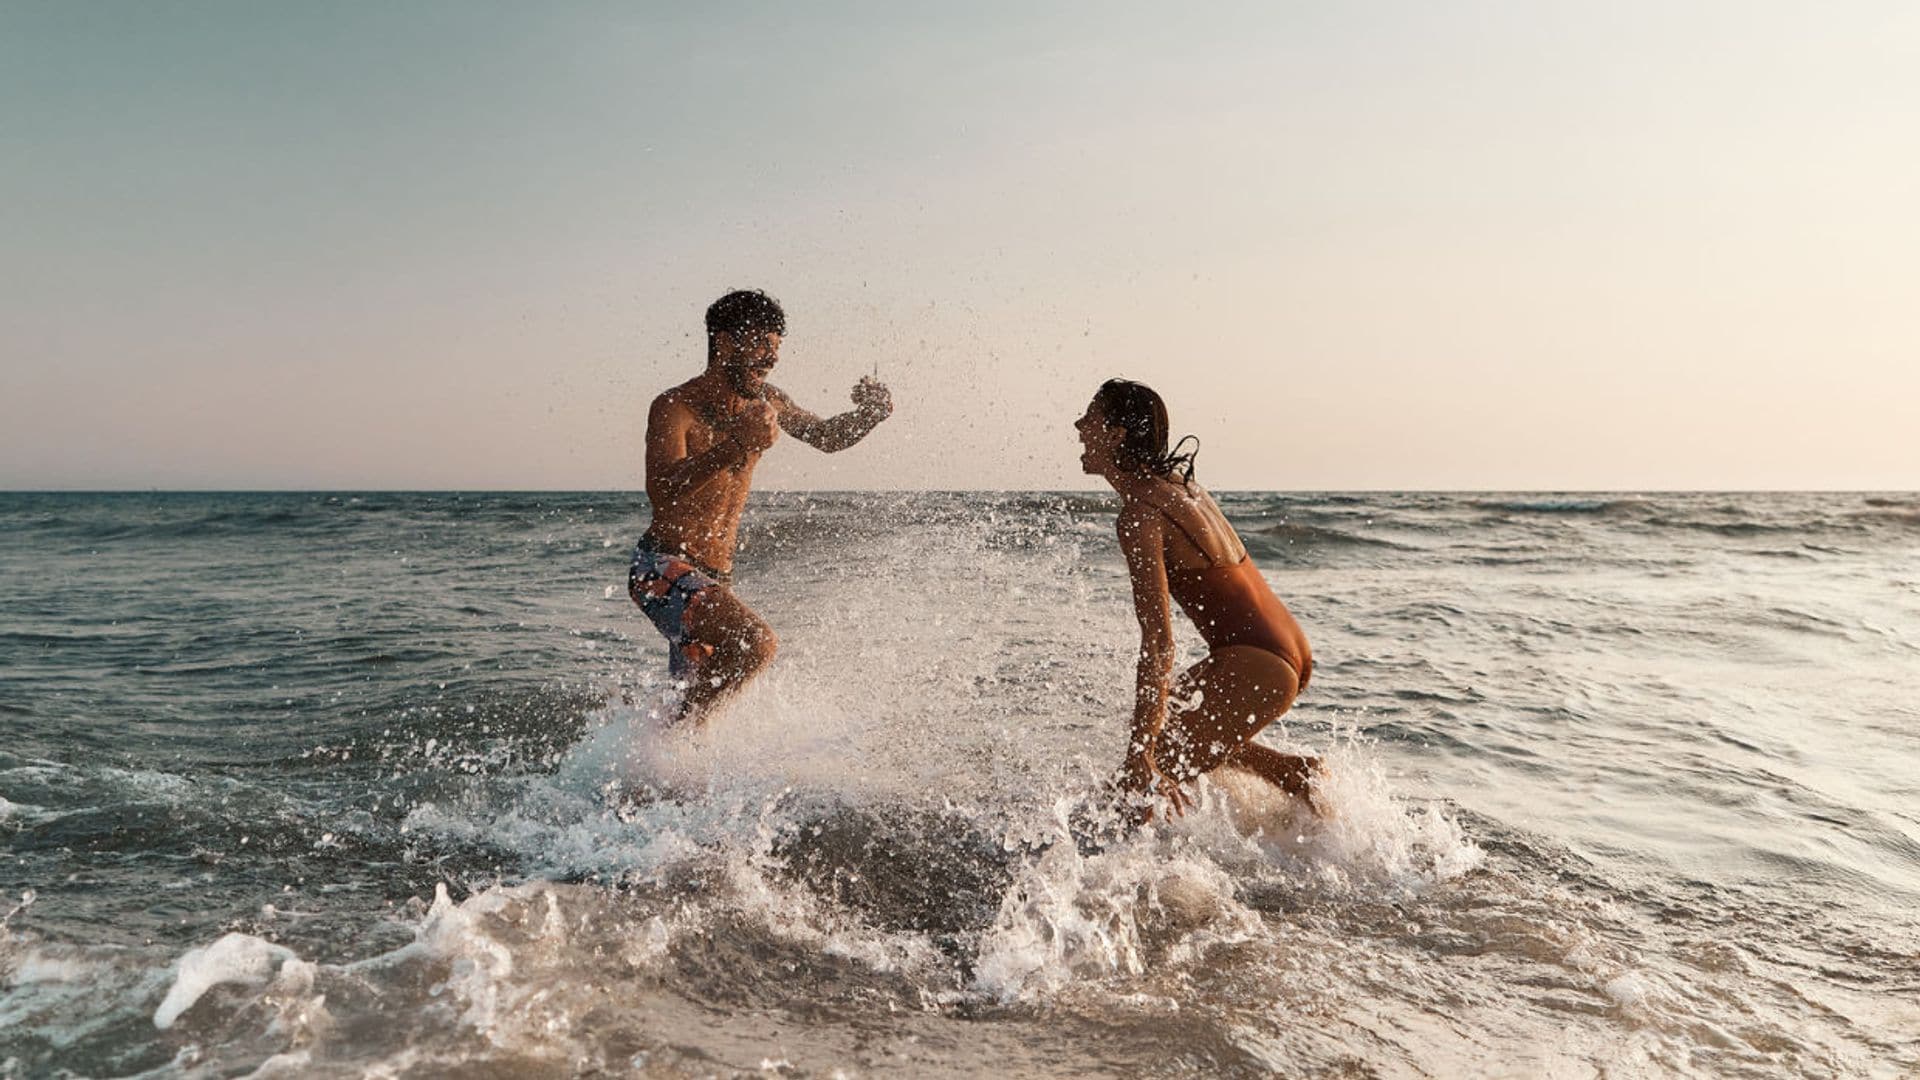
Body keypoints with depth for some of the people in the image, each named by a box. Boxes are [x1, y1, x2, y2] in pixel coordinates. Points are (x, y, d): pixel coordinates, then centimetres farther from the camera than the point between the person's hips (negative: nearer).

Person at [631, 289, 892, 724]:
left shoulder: (763, 401, 6)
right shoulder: (675, 408, -15)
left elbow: (827, 437, 22)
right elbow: (662, 492, -31)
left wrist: (870, 413, 0)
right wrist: (736, 446, -44)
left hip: (716, 578, 8)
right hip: (663, 569, -8)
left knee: (708, 693, 16)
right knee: (755, 643, -29)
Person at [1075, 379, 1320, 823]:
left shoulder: (1139, 514, -16)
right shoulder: (1176, 484, 12)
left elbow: (1158, 642, -23)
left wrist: (1140, 756, -24)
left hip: (1255, 666, -10)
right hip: (1290, 652, 10)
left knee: (1138, 787, -4)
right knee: (1167, 726, 27)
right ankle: (1295, 774, 21)